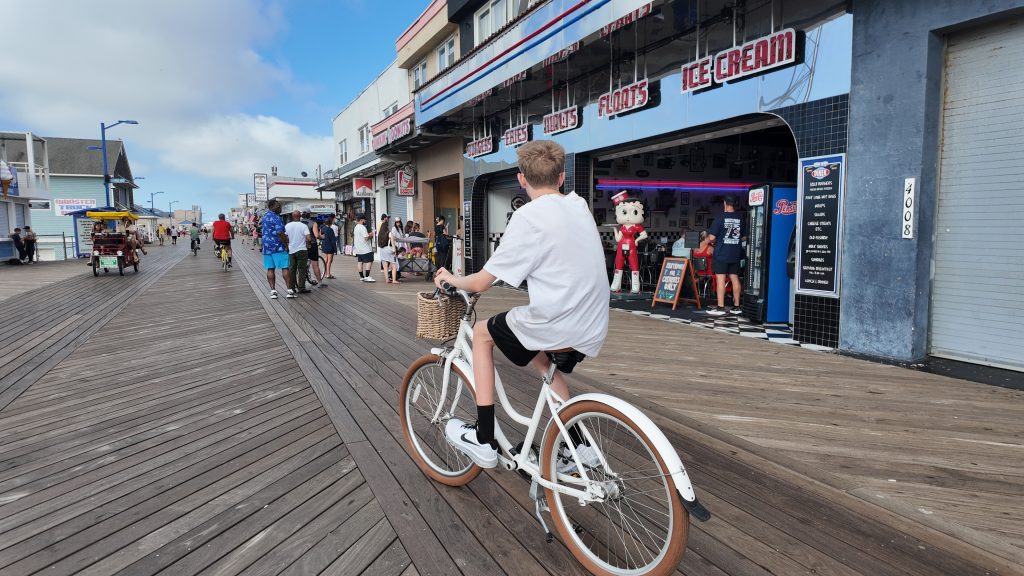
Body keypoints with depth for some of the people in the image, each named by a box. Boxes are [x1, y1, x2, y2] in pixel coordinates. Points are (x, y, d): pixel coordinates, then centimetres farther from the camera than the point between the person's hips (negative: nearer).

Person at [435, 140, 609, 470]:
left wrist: (452, 279, 11)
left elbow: (481, 283, -9)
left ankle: (483, 440, 18)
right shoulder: (579, 206, 9)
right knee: (542, 362, 35)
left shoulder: (529, 216, -12)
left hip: (556, 325, -7)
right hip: (593, 330, 7)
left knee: (481, 333, 17)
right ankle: (580, 447, 33)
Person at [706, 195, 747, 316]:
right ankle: (736, 306, 16)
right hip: (735, 254, 5)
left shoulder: (721, 218, -11)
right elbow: (744, 237, 13)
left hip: (721, 254, -5)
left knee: (720, 279, -4)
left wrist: (709, 240, 8)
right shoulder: (741, 219, 5)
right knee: (735, 278, 10)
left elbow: (711, 237, -13)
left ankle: (720, 307, -5)